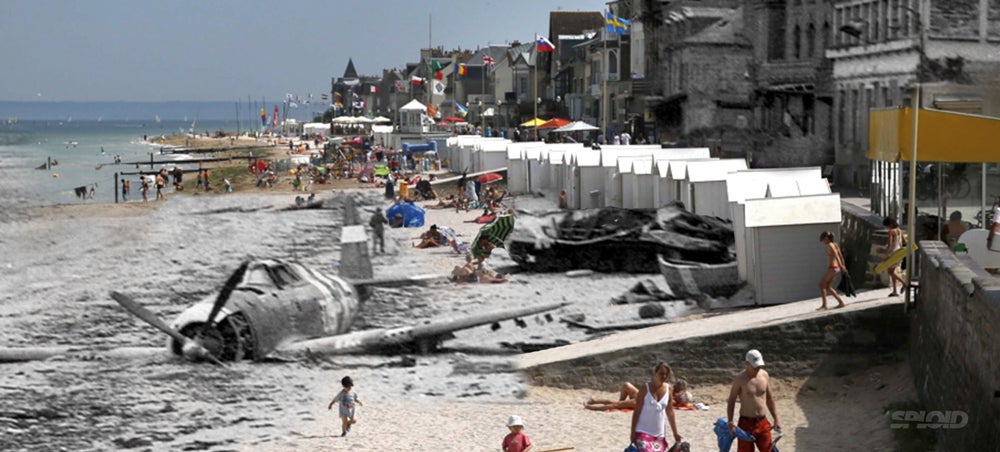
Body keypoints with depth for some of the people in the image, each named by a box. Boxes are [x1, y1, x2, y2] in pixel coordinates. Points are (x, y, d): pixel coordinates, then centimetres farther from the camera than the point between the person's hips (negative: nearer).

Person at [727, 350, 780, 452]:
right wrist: (730, 422, -14)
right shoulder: (740, 379, -11)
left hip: (763, 423, 4)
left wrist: (776, 419, 15)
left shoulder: (764, 375, 3)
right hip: (746, 424, -4)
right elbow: (731, 401, -7)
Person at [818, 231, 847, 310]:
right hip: (837, 268, 9)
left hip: (832, 268, -9)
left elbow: (836, 255, -24)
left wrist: (840, 265, -34)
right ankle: (841, 302, 15)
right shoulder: (835, 245, 14)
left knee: (821, 285, -1)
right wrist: (844, 267, 19)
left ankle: (824, 305, -2)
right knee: (828, 287, 16)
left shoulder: (829, 245, -11)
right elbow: (841, 257, 16)